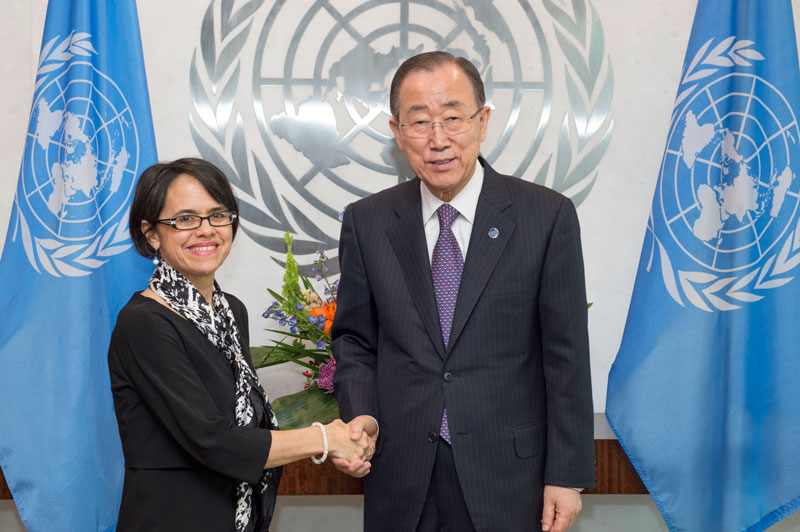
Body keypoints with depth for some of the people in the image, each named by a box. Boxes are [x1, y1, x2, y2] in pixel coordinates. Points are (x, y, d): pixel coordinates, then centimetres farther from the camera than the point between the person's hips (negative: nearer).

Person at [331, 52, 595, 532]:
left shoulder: (547, 216, -5)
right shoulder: (366, 222, 2)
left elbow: (566, 354, -5)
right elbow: (354, 339, 10)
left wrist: (567, 475, -6)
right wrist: (361, 415, -8)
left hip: (508, 477, -2)